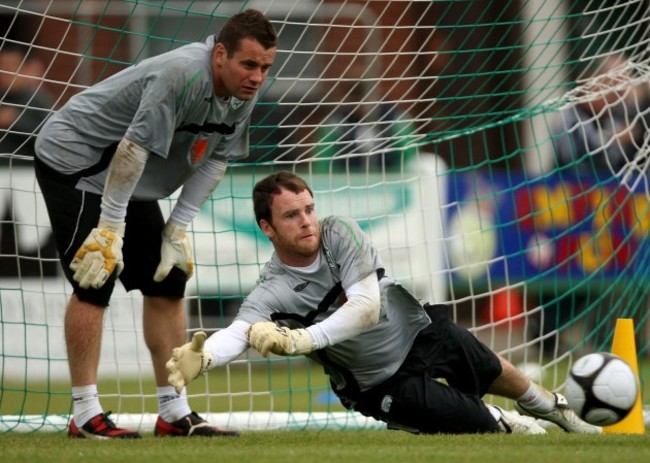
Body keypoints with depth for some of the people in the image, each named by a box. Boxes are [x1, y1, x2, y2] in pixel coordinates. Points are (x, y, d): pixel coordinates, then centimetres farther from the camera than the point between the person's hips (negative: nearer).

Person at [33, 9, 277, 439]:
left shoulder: (244, 93, -7)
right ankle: (85, 415, -9)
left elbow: (215, 160, 1)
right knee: (95, 283, -13)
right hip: (75, 161, -9)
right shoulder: (181, 76, -33)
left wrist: (177, 229, -4)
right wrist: (110, 229, -31)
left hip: (132, 184, 9)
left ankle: (175, 413, 11)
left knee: (168, 283, 6)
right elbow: (133, 148, -33)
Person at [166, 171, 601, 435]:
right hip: (384, 384, -3)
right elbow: (238, 332, -46)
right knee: (480, 423, -9)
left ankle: (550, 406, 58)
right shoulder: (272, 294, -28)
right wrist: (201, 356, -70)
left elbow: (367, 307, -34)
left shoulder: (338, 233, -25)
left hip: (420, 330, 3)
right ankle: (506, 424, 28)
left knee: (493, 373, 26)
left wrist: (300, 340, -47)